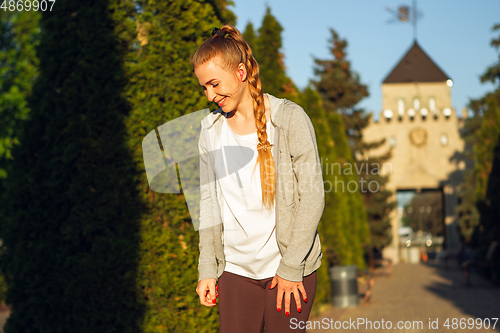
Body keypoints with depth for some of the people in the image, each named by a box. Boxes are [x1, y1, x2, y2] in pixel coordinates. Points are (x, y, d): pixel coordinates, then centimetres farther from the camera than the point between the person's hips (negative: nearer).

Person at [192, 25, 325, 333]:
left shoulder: (289, 118, -6)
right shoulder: (211, 129, 7)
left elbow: (312, 195, -8)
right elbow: (209, 200, 10)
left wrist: (291, 267, -10)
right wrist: (207, 269, 5)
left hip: (291, 269, -3)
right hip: (235, 269, 3)